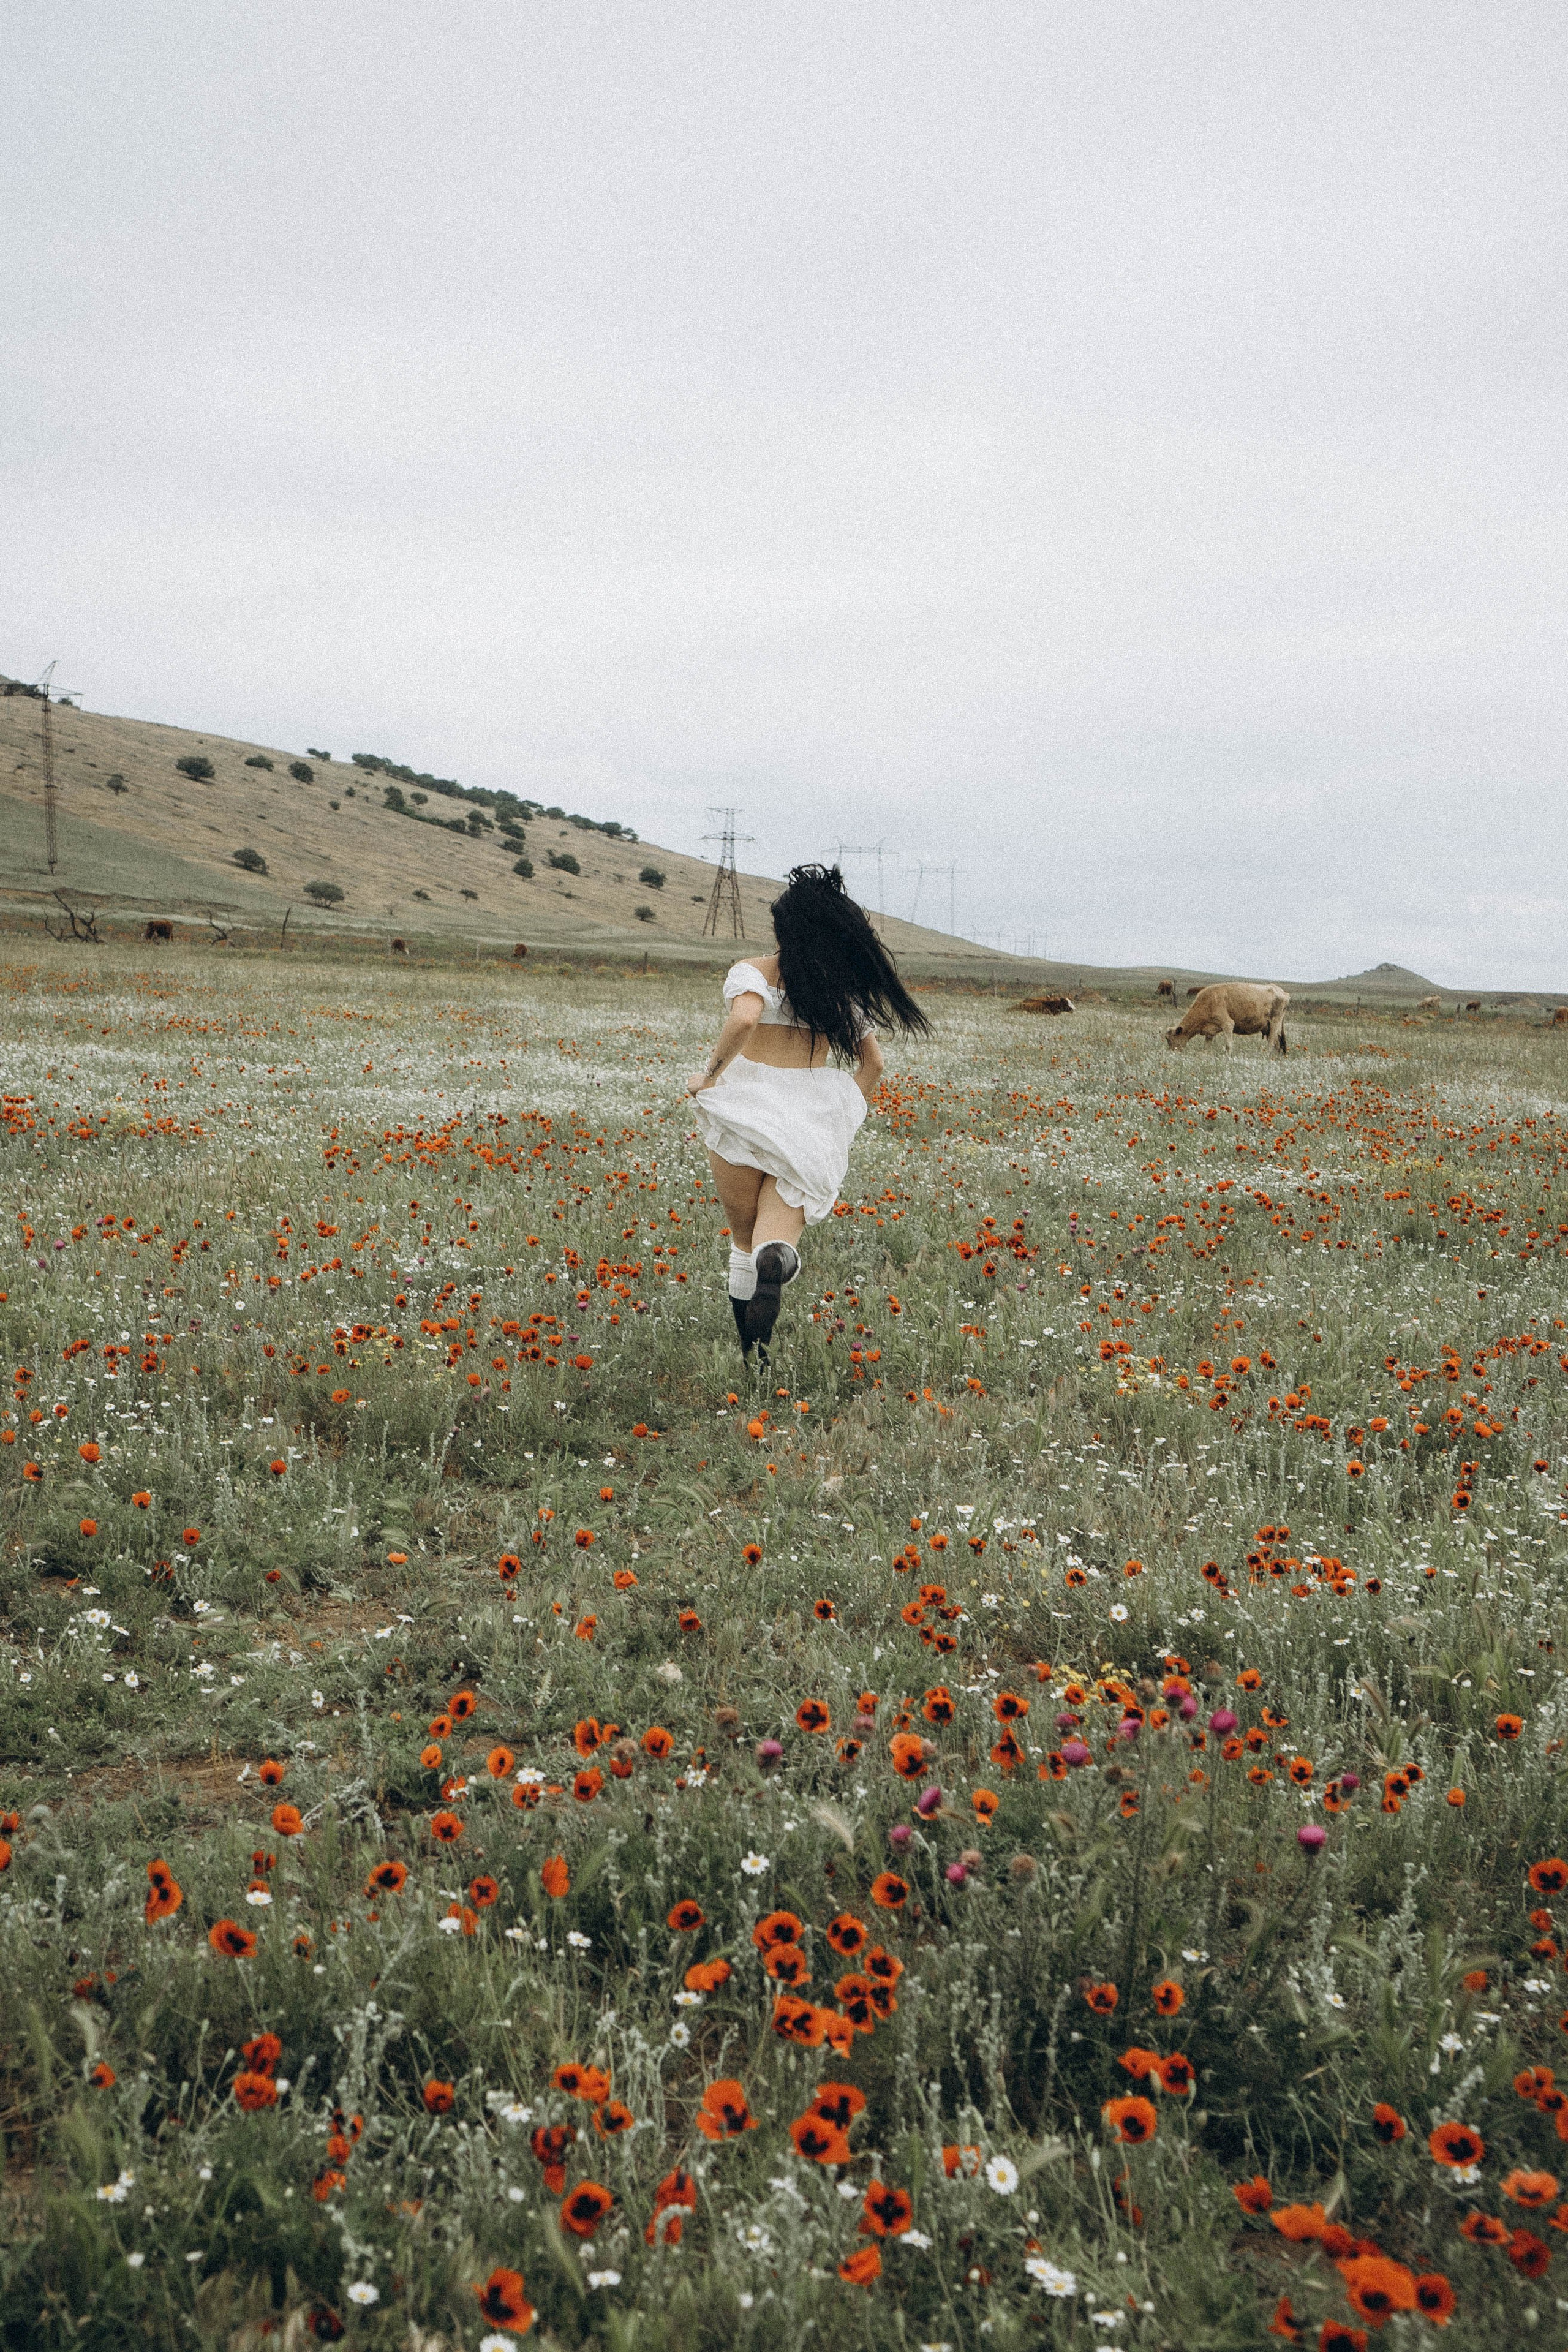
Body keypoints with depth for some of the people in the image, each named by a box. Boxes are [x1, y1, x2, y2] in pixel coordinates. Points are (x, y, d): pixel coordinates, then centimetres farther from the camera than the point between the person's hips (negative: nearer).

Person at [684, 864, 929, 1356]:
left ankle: (751, 1355, 18)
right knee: (774, 1242, -3)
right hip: (813, 1123, 2)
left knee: (744, 1240, 15)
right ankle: (778, 1261, -40)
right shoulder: (844, 988, 12)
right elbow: (872, 1063, 17)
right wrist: (846, 1122, 23)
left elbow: (744, 1019, -24)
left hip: (746, 1111, -2)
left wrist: (709, 1074, -11)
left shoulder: (752, 972, -3)